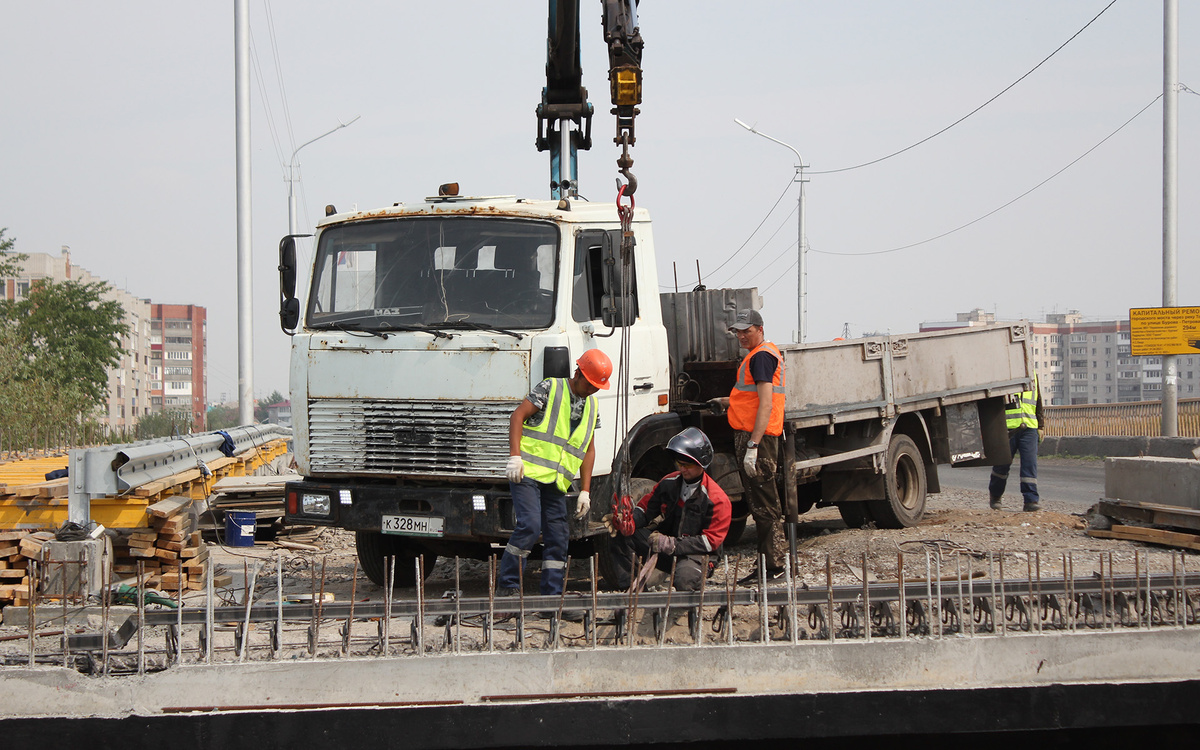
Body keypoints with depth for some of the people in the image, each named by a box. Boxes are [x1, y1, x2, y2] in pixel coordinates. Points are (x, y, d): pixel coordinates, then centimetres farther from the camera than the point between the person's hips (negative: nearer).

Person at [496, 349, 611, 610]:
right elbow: (518, 415, -7)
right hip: (528, 472, -7)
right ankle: (506, 586, -8)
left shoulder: (592, 407, 17)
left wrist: (585, 491, 13)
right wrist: (515, 456, -16)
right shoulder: (550, 388, -2)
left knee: (558, 537, 4)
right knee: (529, 526, -18)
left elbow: (587, 450, 20)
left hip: (556, 482, 7)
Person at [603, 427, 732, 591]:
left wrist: (673, 545, -25)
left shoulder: (717, 499, -12)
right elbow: (647, 507, 13)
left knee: (685, 578, -40)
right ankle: (628, 588, -10)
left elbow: (711, 540, -15)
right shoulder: (669, 482, 5)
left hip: (694, 553, -5)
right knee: (619, 534, -13)